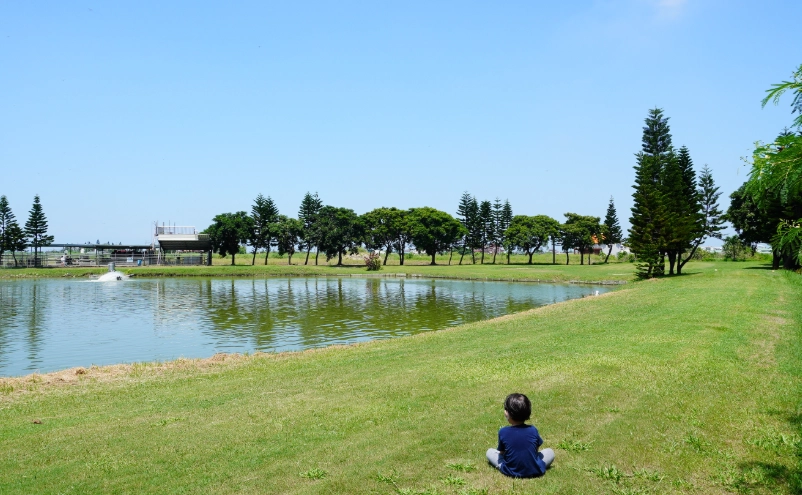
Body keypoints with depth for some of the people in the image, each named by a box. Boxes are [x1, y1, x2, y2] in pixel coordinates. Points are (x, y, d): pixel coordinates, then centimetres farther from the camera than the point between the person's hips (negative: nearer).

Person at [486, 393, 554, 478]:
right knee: (550, 452, 23)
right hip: (535, 471, 1)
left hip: (511, 472, -1)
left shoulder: (503, 432, -14)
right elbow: (536, 448, 6)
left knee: (490, 452, 19)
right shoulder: (533, 430, -10)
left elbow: (501, 452, 0)